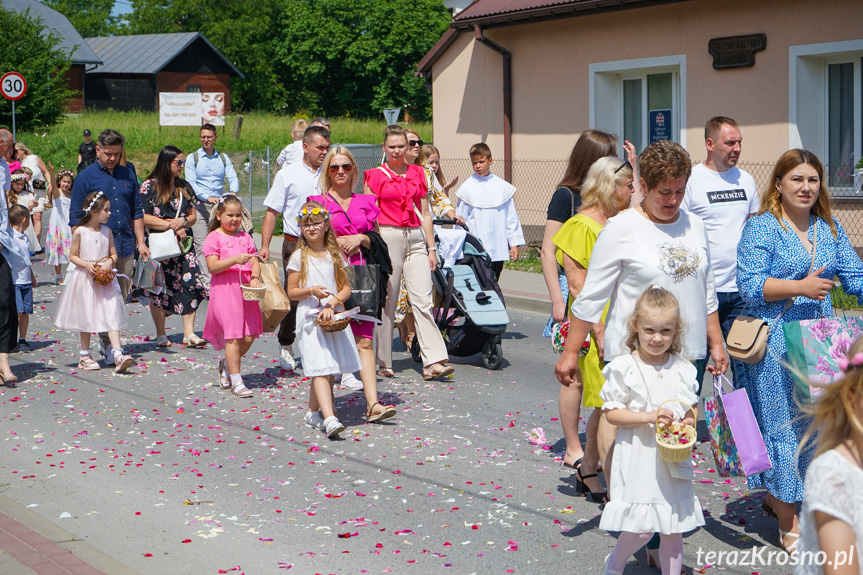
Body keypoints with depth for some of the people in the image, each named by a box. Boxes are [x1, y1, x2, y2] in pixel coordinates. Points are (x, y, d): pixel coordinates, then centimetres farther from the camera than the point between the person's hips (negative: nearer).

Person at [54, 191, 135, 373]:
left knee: (112, 315, -9)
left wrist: (109, 262, -12)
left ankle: (118, 355, -15)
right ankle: (85, 355, 20)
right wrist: (86, 264, -17)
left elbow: (113, 254, 10)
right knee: (86, 317, 7)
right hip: (85, 279, -2)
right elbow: (72, 256, -1)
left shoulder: (107, 231, 5)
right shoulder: (80, 231, -5)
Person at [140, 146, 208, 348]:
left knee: (190, 285, -7)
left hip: (184, 244, 4)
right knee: (159, 289, 0)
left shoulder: (184, 187, 14)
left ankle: (189, 333, -3)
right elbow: (144, 218, -10)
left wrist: (182, 222, -10)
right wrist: (172, 226, -14)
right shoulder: (149, 186, -3)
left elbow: (193, 214, 14)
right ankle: (161, 335, 12)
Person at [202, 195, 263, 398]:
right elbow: (213, 266, -10)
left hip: (245, 289, 5)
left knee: (249, 337, 2)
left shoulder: (245, 237, 16)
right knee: (233, 336, -8)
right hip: (224, 289, -5)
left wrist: (255, 277, -8)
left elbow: (254, 262, 13)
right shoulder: (214, 238, -1)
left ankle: (226, 365, 27)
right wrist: (235, 260, -22)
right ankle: (236, 381, -1)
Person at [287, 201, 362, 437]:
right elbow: (291, 292, 2)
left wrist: (333, 303, -10)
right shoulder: (299, 257, 2)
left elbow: (346, 287, 8)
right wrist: (311, 291, -16)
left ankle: (313, 411, 26)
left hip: (334, 316, 4)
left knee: (331, 370, 7)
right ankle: (329, 418, -26)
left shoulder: (335, 255, 9)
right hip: (310, 317, -3)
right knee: (320, 368, -14)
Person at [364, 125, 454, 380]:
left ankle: (433, 362, -11)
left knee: (423, 299, -7)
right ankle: (383, 363, 12)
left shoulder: (417, 174, 14)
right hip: (387, 237, -3)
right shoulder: (375, 176, 2)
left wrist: (431, 247, 11)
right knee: (386, 301, 1)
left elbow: (425, 213, 16)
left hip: (415, 238, 3)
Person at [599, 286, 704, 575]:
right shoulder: (624, 367, -8)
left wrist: (689, 423, -8)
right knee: (641, 527, -4)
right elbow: (612, 412, -9)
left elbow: (692, 409, 15)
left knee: (674, 528, 9)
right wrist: (650, 416, -20)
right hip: (638, 457, -4)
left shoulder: (682, 369, 5)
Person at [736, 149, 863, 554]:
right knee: (782, 424, -2)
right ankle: (789, 525, 6)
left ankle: (776, 495, 31)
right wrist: (799, 287, -22)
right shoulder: (761, 228, -6)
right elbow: (750, 285, -13)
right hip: (775, 342, -6)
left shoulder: (830, 229, 13)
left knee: (814, 422, 11)